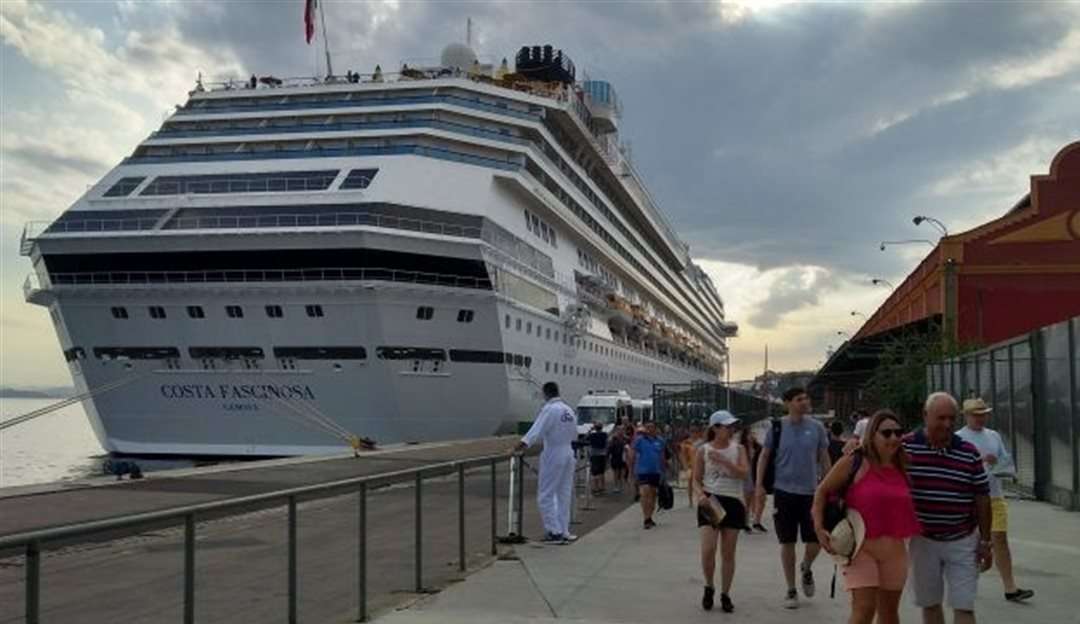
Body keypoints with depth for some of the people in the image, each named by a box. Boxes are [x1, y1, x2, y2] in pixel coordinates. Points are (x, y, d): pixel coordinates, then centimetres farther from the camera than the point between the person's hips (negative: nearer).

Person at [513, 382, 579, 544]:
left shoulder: (550, 409, -14)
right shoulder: (569, 410, 9)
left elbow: (538, 429, -29)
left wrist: (524, 443, -40)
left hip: (553, 455, -8)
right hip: (568, 454, 8)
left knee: (545, 495, 0)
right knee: (564, 494, 13)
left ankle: (554, 531, -3)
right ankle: (564, 532, 17)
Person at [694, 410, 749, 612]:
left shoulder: (738, 449, 4)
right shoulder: (703, 450, 1)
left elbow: (744, 473, -10)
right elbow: (696, 479, 4)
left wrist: (723, 461, -19)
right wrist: (700, 494, -15)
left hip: (733, 501, 2)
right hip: (710, 501, -1)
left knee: (728, 552, 5)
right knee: (708, 549, -13)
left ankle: (725, 594, 20)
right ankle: (709, 587, 13)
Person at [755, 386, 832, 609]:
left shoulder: (816, 428, 0)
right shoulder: (777, 427, -2)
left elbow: (824, 459, 8)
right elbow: (764, 456, 5)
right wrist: (759, 484, -4)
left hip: (811, 492, 1)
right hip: (784, 491, -1)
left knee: (816, 541, 0)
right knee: (787, 542, 6)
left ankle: (806, 569, 34)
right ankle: (791, 590, 19)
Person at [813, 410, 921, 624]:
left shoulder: (902, 468, 8)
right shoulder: (854, 462, -7)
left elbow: (909, 509, 19)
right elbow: (822, 492, -1)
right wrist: (819, 528, -9)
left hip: (894, 551, 5)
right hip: (861, 548, -5)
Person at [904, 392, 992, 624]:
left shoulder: (969, 453, -2)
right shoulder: (905, 447, -7)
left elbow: (982, 498, 2)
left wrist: (985, 541, 1)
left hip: (962, 542, 0)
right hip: (923, 540, 0)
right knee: (930, 604, 12)